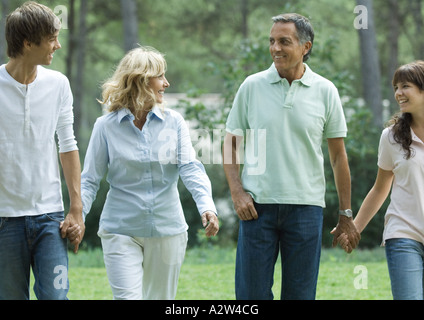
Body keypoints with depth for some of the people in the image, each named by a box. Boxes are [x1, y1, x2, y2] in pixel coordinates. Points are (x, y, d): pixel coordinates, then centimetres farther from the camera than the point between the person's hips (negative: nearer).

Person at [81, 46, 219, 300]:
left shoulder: (173, 122, 2)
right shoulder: (107, 126, -2)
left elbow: (190, 168, -7)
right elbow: (90, 180, 1)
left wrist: (206, 206, -24)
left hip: (168, 230, 2)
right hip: (121, 230, -2)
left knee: (161, 298, 11)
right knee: (127, 297, -13)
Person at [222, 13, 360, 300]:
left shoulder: (325, 91, 3)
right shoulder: (252, 87, 3)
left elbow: (339, 155, 8)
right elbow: (231, 143, 9)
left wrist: (346, 214, 7)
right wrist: (237, 192, -5)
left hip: (306, 205, 0)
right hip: (258, 206, 0)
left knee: (300, 294, 4)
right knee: (251, 293, -1)